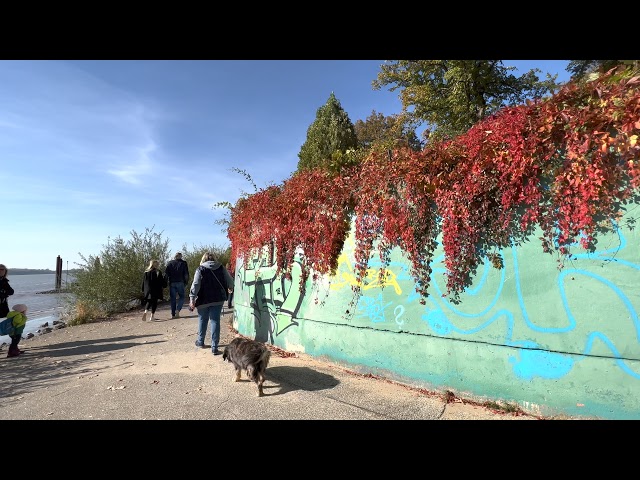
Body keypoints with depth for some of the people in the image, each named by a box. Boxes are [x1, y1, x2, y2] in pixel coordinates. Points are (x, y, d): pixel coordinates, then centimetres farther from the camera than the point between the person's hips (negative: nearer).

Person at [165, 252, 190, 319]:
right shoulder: (184, 263, 5)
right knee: (181, 297, 9)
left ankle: (173, 314, 6)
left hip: (172, 283, 2)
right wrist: (186, 283, 5)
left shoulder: (170, 263, 10)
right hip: (180, 283, -2)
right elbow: (186, 274, -1)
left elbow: (166, 273, 4)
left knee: (173, 298, 7)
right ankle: (177, 310, -12)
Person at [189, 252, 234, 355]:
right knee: (215, 321, 2)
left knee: (202, 320, 18)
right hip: (218, 299, 1)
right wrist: (230, 287, 28)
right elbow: (230, 281, 7)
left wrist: (192, 298, -9)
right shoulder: (221, 268, 1)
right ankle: (214, 348, -2)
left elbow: (195, 285, -11)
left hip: (204, 300, -1)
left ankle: (200, 341, 35)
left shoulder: (200, 269, -5)